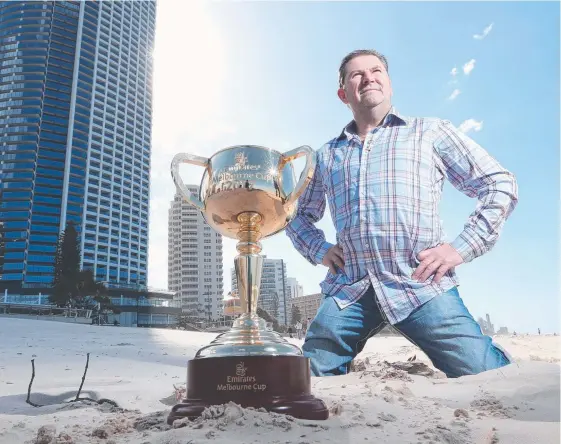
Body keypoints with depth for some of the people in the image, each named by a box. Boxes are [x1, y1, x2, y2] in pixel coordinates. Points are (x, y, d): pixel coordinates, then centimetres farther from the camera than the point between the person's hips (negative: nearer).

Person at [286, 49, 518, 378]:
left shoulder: (430, 132, 12)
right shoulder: (326, 155, 20)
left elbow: (500, 184, 9)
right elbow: (299, 214, 30)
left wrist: (461, 248, -2)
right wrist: (319, 250, 10)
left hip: (422, 287, -2)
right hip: (348, 292, 3)